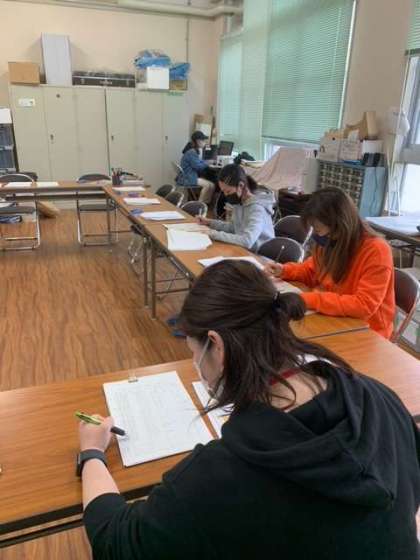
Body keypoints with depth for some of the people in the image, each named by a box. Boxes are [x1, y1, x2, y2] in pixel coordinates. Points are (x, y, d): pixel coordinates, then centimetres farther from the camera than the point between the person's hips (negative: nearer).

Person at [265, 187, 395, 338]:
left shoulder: (376, 251, -23)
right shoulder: (330, 243, -4)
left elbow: (364, 306, -28)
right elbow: (311, 271, 15)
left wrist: (310, 300, -32)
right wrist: (284, 270, -4)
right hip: (333, 319, 6)